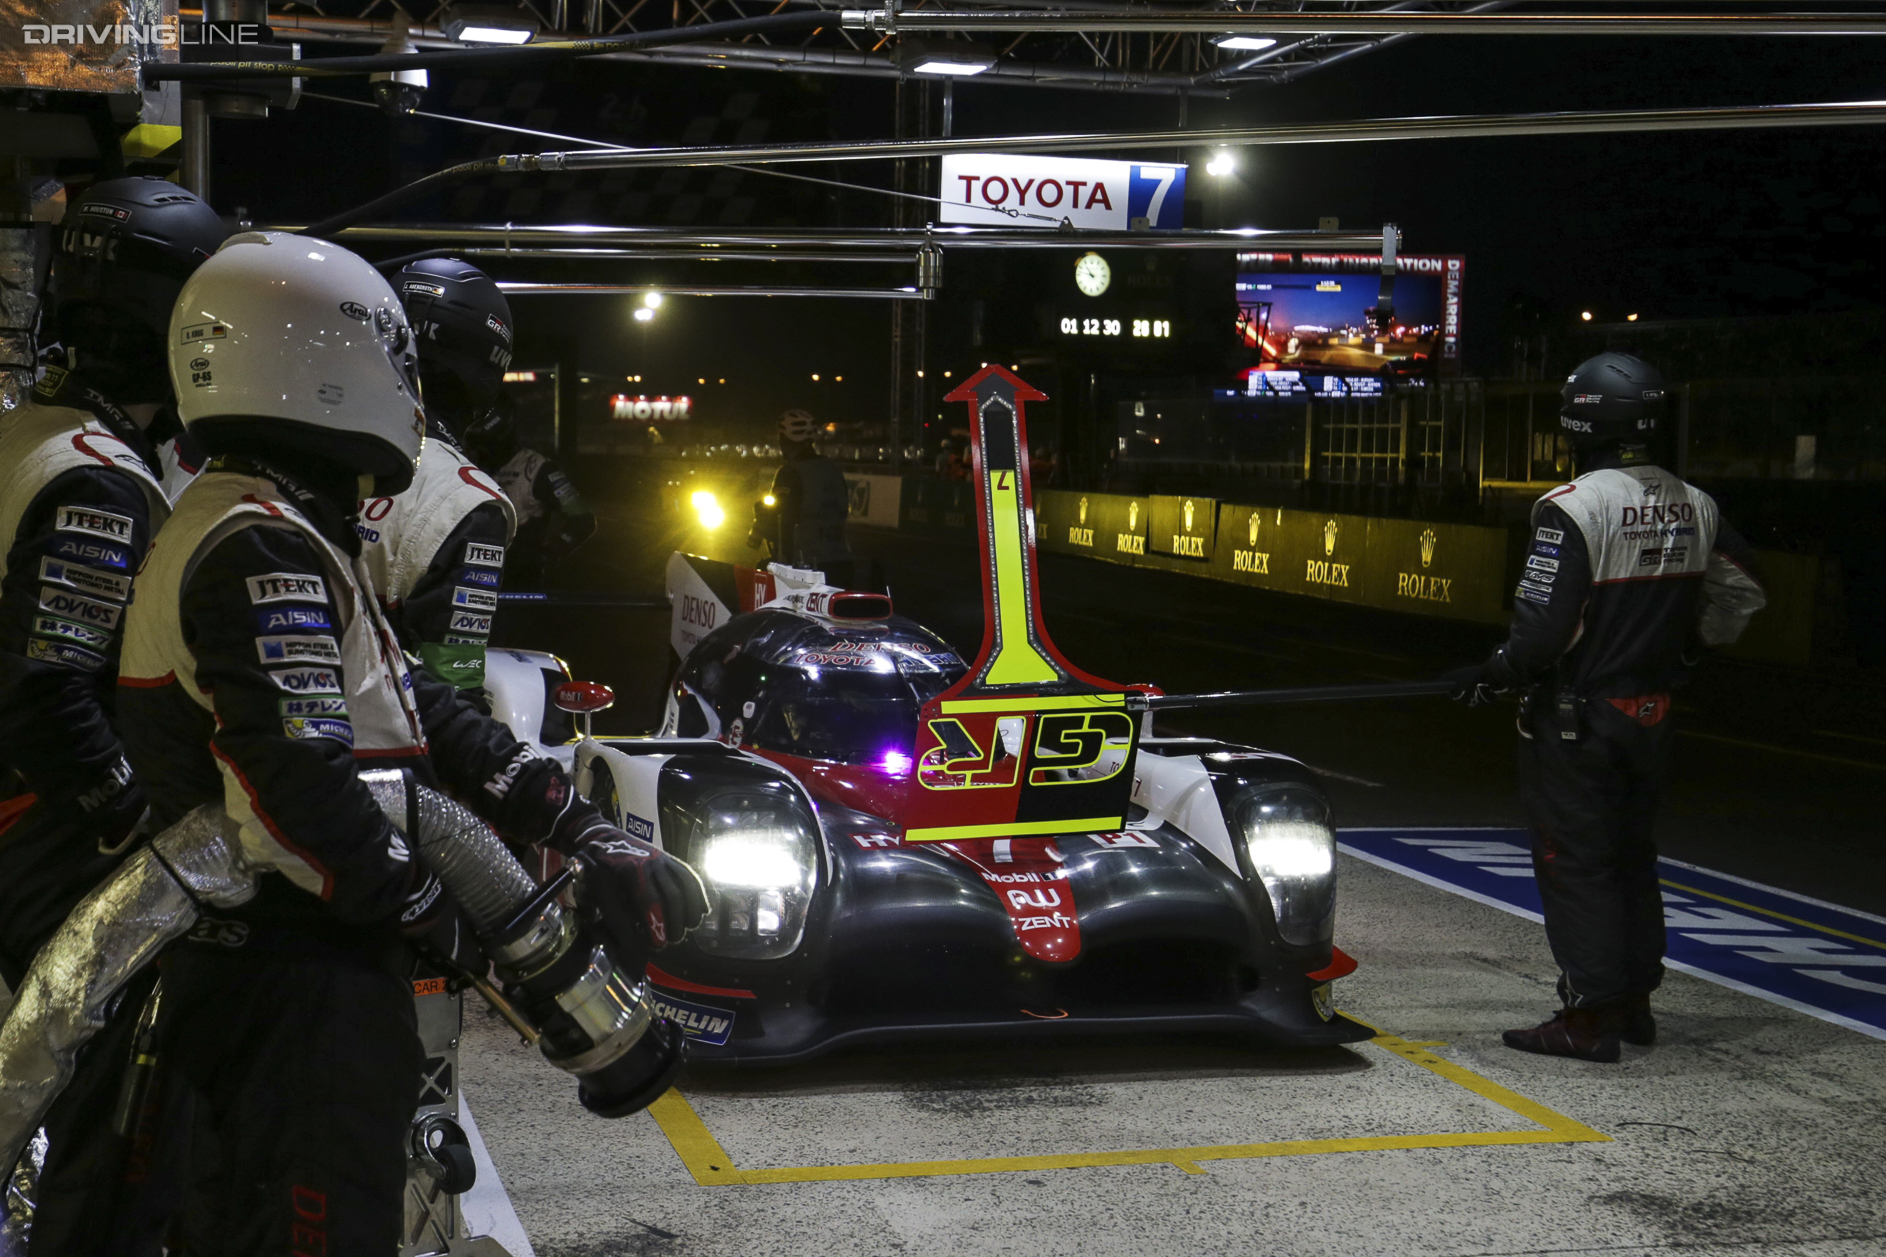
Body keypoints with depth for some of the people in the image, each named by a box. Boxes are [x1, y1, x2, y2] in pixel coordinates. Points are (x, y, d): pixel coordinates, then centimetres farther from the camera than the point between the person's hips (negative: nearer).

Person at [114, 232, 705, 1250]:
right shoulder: (264, 552, -18)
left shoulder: (244, 530, 17)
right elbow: (296, 794, -26)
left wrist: (580, 829, 7)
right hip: (301, 983, -11)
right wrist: (440, 917, -14)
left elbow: (409, 711, 13)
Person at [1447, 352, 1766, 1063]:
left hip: (1576, 717, -7)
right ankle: (1634, 1000, 26)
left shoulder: (1573, 508, -18)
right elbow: (1742, 596, 13)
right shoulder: (1695, 509, 4)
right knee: (1632, 854, 18)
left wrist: (1490, 676, -6)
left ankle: (1590, 1018, 1)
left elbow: (1542, 633, -22)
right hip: (1652, 712, 7)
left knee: (1575, 862, 0)